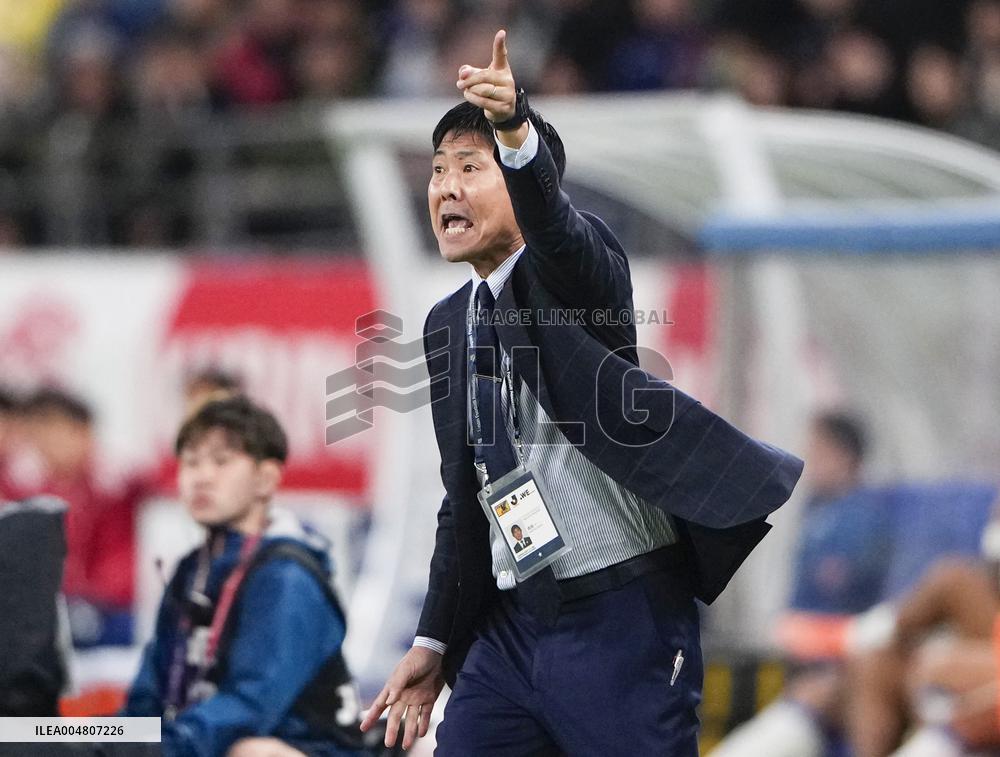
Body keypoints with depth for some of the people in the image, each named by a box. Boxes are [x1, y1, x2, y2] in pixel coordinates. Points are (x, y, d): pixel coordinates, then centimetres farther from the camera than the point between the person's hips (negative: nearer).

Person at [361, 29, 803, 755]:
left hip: (622, 618, -6)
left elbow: (554, 228, -30)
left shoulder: (580, 269, -4)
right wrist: (434, 640, 16)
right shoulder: (447, 325, 14)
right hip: (510, 626, 6)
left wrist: (517, 135, -49)